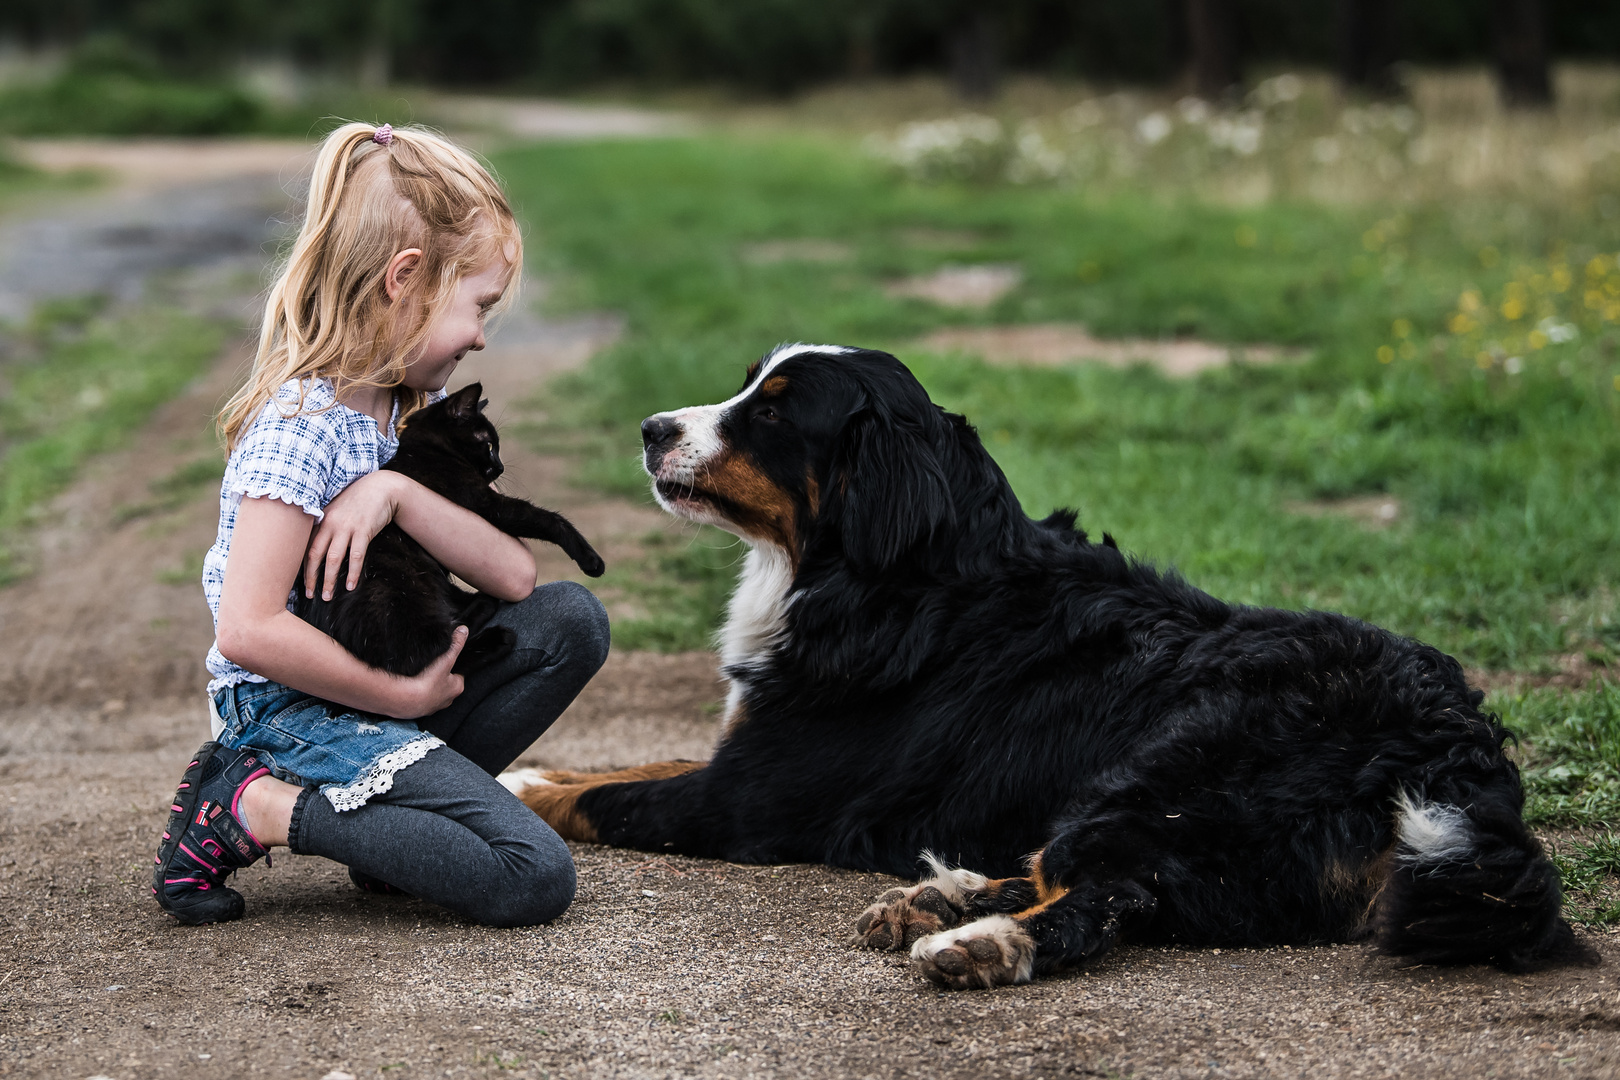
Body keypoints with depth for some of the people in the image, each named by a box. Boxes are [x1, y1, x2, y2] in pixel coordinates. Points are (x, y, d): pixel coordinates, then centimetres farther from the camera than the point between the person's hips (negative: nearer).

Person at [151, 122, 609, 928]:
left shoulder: (416, 405, 7)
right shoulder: (302, 425, -20)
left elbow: (511, 574, -4)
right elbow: (248, 632, -27)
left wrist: (396, 493, -21)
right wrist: (405, 696, -19)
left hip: (390, 679, 8)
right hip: (298, 711, -8)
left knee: (569, 619, -1)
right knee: (535, 879, -18)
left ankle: (400, 805, -3)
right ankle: (256, 809, -10)